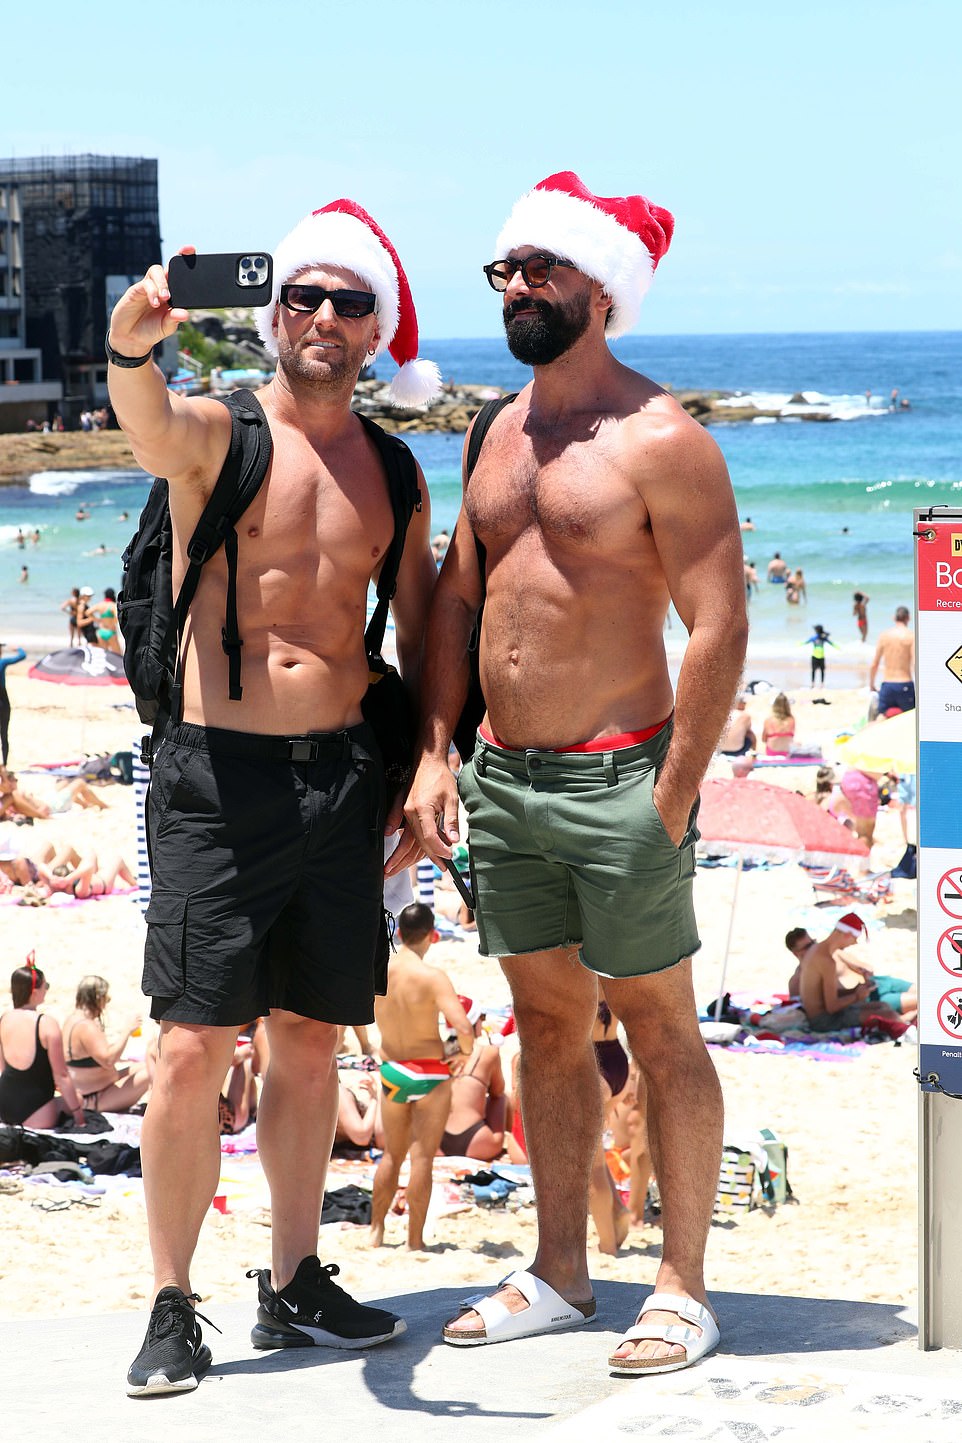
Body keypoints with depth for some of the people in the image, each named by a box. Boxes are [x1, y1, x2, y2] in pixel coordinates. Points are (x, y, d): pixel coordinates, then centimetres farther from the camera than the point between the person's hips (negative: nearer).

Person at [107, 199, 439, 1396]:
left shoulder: (390, 472, 11)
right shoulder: (218, 431, -4)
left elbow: (421, 627, 18)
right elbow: (151, 433, -28)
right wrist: (131, 352, -51)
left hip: (342, 774, 4)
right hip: (218, 770, -4)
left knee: (310, 1040, 11)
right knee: (194, 1046, -6)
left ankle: (294, 1285, 23)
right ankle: (172, 1308, 3)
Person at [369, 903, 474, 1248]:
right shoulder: (432, 976, -18)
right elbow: (463, 1028, -26)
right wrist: (466, 1052, -6)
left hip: (391, 1072, 4)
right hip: (430, 1074, -4)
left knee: (392, 1155, 20)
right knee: (422, 1157, 3)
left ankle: (376, 1230, 29)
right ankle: (415, 1242, 5)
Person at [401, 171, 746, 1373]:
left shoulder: (659, 442, -11)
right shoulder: (502, 435, 12)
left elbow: (718, 626, -15)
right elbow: (455, 598, 18)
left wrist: (672, 801, -17)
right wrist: (433, 754, 9)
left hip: (615, 778, -7)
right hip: (503, 779, 7)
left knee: (659, 1033, 1)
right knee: (547, 1025, 14)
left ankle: (682, 1290, 9)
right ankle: (559, 1274, 24)